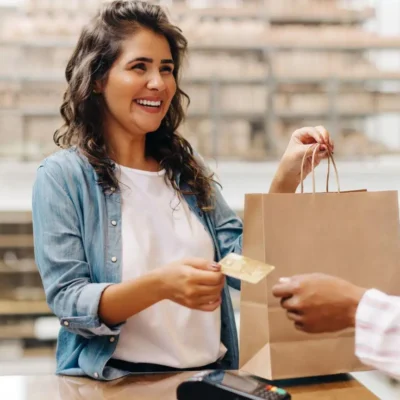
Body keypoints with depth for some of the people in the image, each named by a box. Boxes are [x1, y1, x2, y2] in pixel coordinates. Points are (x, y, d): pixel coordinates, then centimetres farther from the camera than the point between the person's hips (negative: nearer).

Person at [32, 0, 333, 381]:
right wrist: (160, 285, -27)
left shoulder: (188, 168, 10)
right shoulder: (62, 176, -5)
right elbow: (69, 304, -11)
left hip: (211, 374, 4)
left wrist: (286, 178, -7)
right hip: (116, 381, -3)